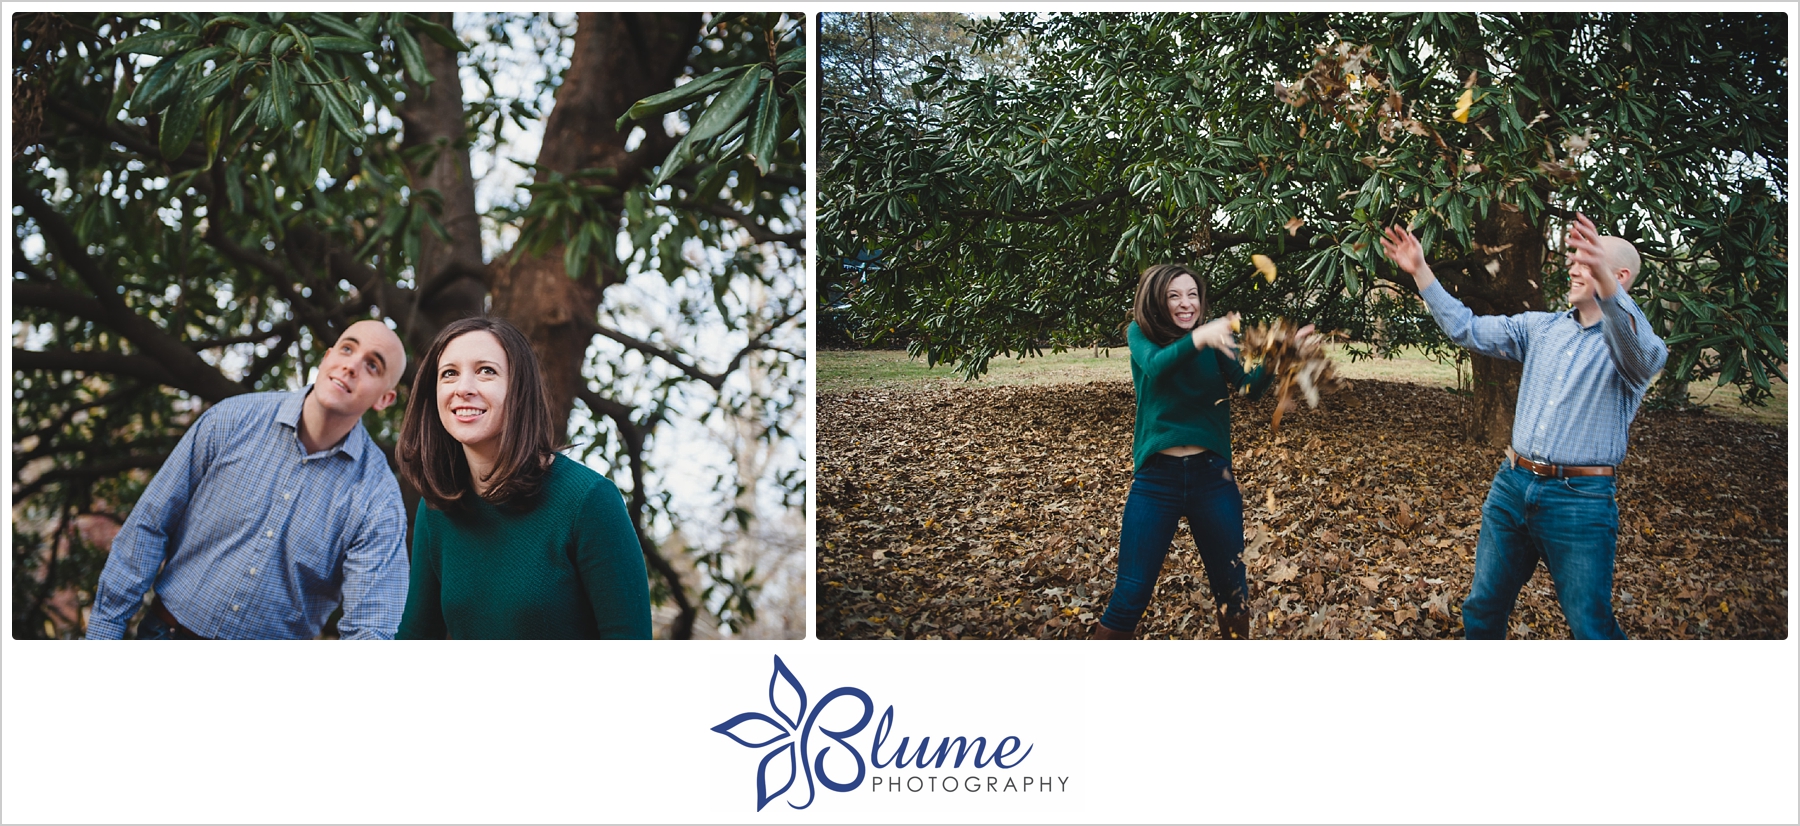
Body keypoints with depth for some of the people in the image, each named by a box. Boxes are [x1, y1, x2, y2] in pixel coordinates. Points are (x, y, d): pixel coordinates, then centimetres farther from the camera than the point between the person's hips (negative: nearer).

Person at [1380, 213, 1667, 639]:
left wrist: (1605, 284, -51)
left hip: (1580, 499, -6)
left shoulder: (1632, 338, -8)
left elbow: (1642, 354, -33)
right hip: (1513, 484, 6)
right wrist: (1420, 271, 1)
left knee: (1591, 629, 0)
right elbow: (1466, 328, 11)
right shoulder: (1541, 327, 11)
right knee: (1483, 607, 15)